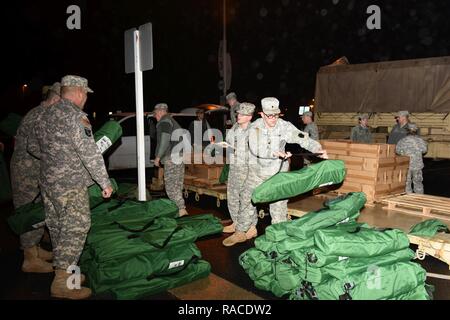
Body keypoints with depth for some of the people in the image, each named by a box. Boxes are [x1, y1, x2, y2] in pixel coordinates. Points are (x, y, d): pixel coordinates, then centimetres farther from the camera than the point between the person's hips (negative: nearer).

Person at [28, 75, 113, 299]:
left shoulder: (46, 115, 12)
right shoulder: (76, 116, -15)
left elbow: (32, 146, 20)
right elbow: (90, 153, -20)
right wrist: (104, 182, -15)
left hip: (47, 181, 9)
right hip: (70, 184, -9)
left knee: (57, 226, 15)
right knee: (76, 227, -3)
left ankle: (64, 271, 28)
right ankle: (62, 283, 0)